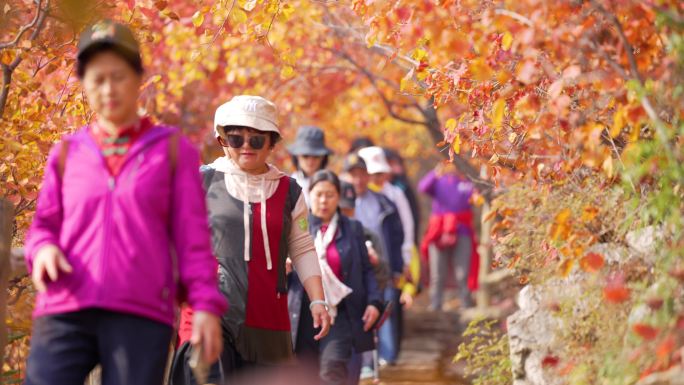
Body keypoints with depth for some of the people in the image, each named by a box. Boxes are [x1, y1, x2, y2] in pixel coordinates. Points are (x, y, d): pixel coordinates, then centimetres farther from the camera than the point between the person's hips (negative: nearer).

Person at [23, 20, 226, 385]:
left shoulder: (173, 150, 11)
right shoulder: (67, 153, 17)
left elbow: (192, 236, 7)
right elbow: (45, 225, 19)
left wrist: (205, 304, -3)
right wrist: (44, 249, -5)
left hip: (141, 316, -2)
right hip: (65, 312, 2)